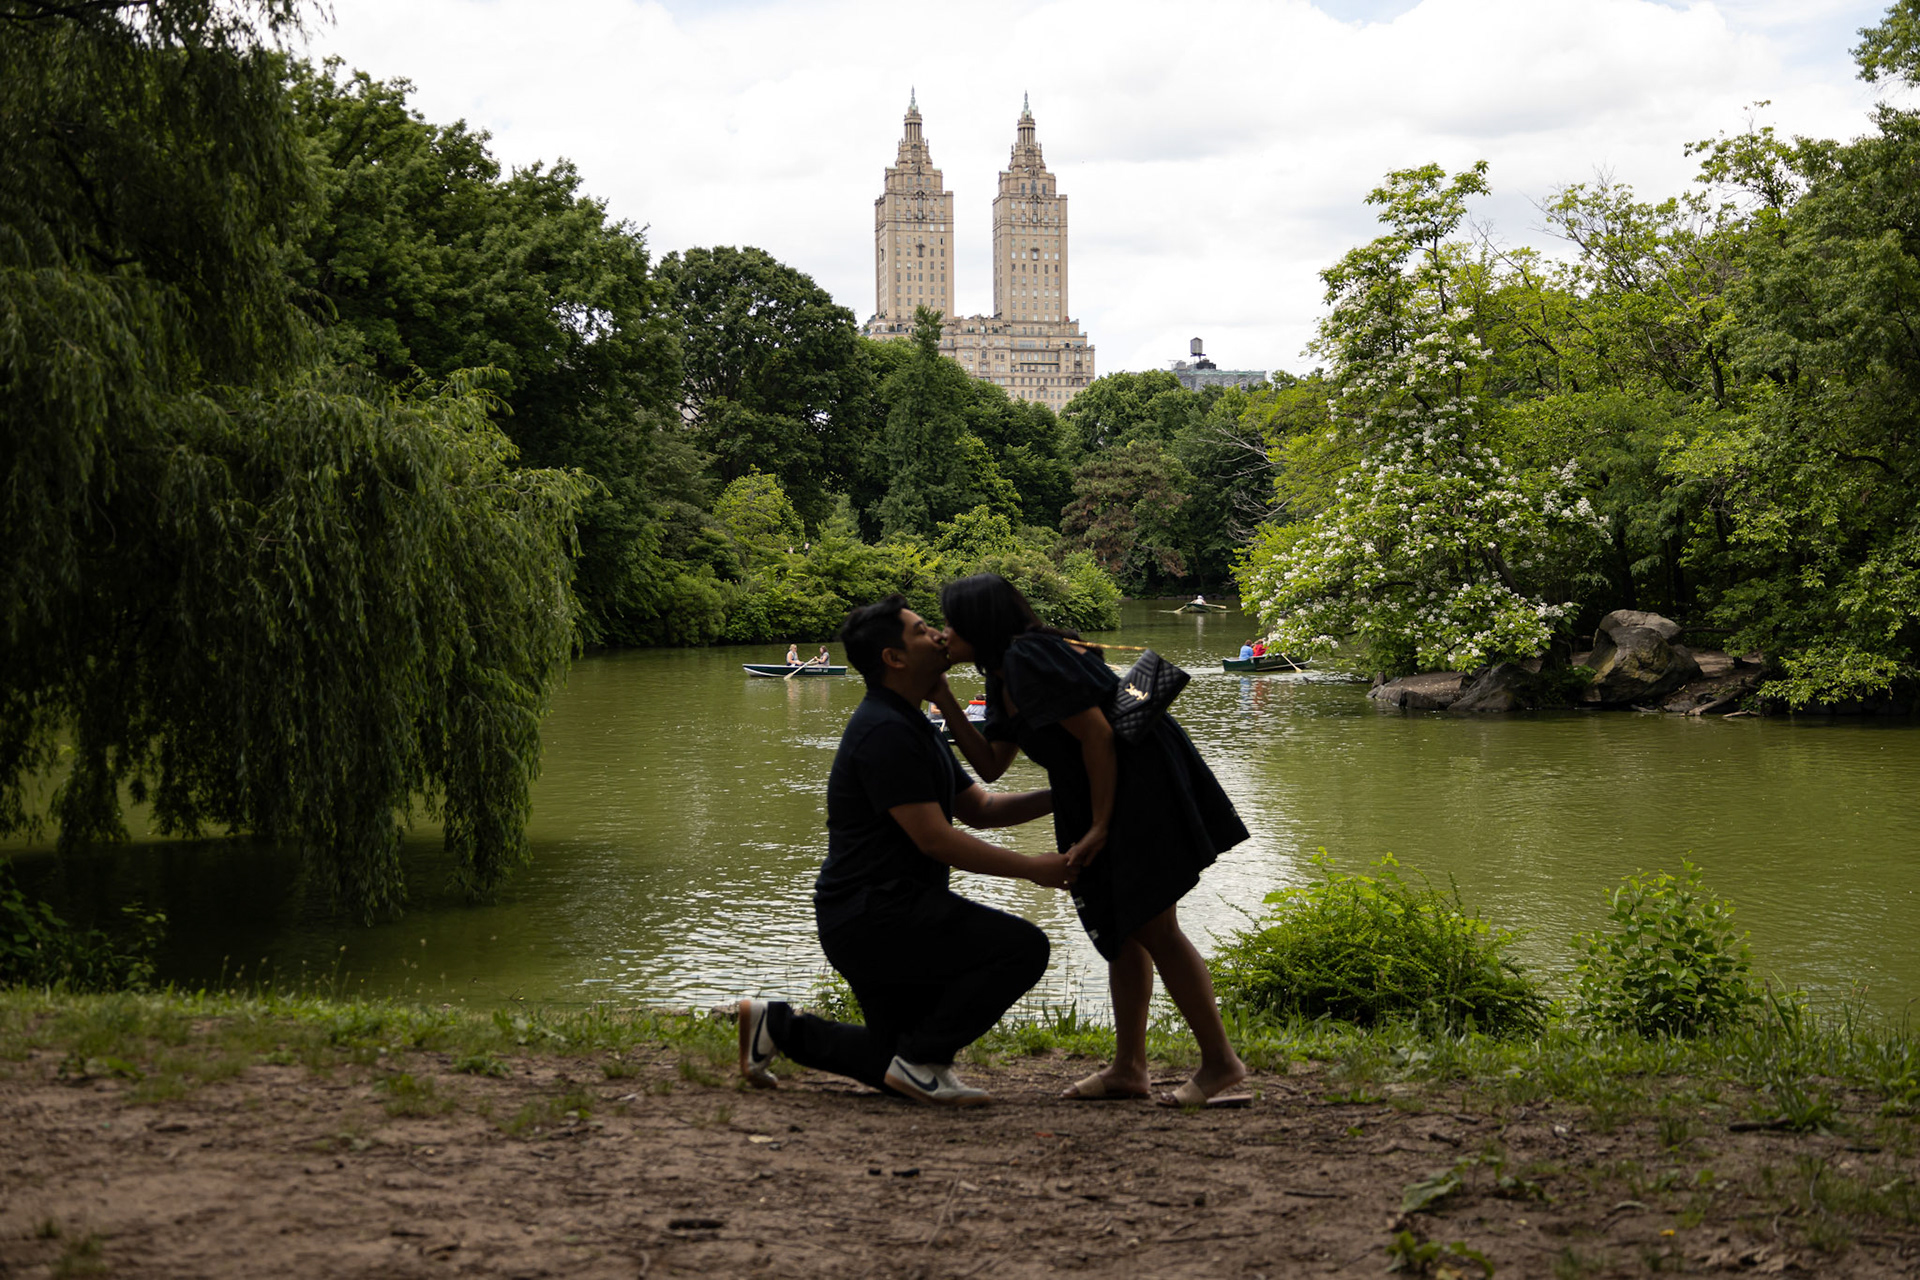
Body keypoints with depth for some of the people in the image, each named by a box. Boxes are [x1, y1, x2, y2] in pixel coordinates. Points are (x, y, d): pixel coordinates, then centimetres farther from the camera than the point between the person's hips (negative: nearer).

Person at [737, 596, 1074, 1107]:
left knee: (900, 1068, 15)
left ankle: (777, 1025, 18)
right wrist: (1032, 868, -17)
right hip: (874, 914, -11)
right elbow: (935, 840, -20)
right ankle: (921, 1059, -10)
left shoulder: (912, 728, 18)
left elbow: (980, 808, 18)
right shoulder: (885, 732, -16)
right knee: (1022, 947, -19)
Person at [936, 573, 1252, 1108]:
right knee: (1121, 931, 12)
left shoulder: (1029, 658, -16)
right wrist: (943, 702, 6)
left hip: (1144, 785, -11)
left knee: (1152, 928, -10)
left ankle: (1221, 1062, -5)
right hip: (1101, 798, 11)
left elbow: (1096, 734, -19)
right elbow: (991, 764, 12)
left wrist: (1100, 827, -16)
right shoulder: (1003, 678, 15)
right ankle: (1128, 1067, 17)